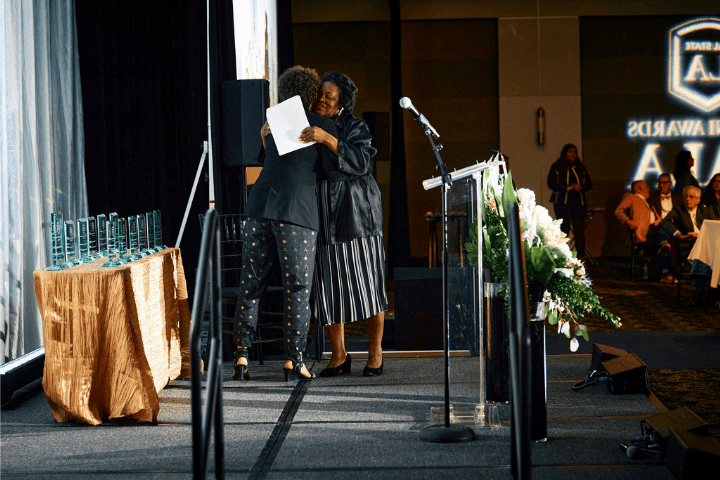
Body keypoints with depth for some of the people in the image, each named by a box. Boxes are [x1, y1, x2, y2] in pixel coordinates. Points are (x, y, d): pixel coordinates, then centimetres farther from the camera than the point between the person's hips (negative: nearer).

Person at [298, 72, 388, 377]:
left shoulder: (354, 127, -1)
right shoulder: (305, 129, 12)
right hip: (321, 219, 3)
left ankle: (375, 352, 11)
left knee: (366, 283, -1)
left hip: (355, 215, -3)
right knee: (329, 286, 2)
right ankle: (339, 356, 11)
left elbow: (360, 160, -19)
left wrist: (327, 139, -29)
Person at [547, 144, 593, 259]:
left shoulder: (580, 167, 15)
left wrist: (581, 187, -8)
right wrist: (568, 188, -15)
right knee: (563, 230, -8)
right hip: (562, 203, -3)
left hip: (579, 202, 3)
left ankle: (580, 256, 2)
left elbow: (589, 183, 15)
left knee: (580, 230, -1)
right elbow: (551, 183, -6)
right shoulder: (556, 167, 4)